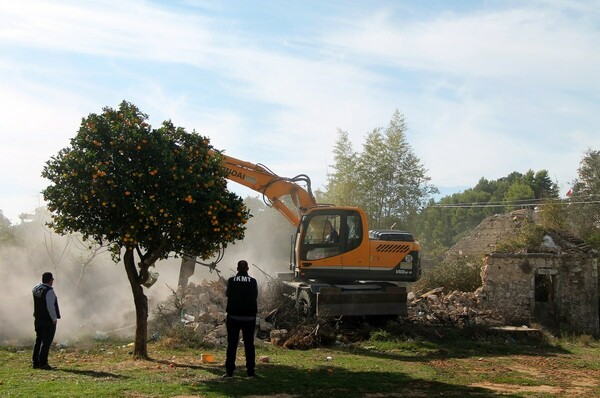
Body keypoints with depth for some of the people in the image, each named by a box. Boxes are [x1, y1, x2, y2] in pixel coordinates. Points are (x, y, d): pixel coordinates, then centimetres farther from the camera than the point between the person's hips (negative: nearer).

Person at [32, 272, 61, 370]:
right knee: (46, 342, -2)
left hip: (38, 319, 8)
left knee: (39, 340, 15)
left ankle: (35, 362, 19)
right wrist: (54, 318, -13)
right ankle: (43, 363, -2)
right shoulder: (49, 291, -19)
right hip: (48, 320, -8)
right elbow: (50, 306, -22)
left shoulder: (36, 289, 5)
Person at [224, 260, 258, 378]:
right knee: (249, 344, 8)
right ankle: (250, 371, 8)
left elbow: (227, 294, 9)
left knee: (232, 344, 5)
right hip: (249, 317, 1)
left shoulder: (231, 280, -5)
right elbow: (256, 296, 7)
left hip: (233, 316, 0)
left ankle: (229, 370, 2)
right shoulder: (253, 281, -4)